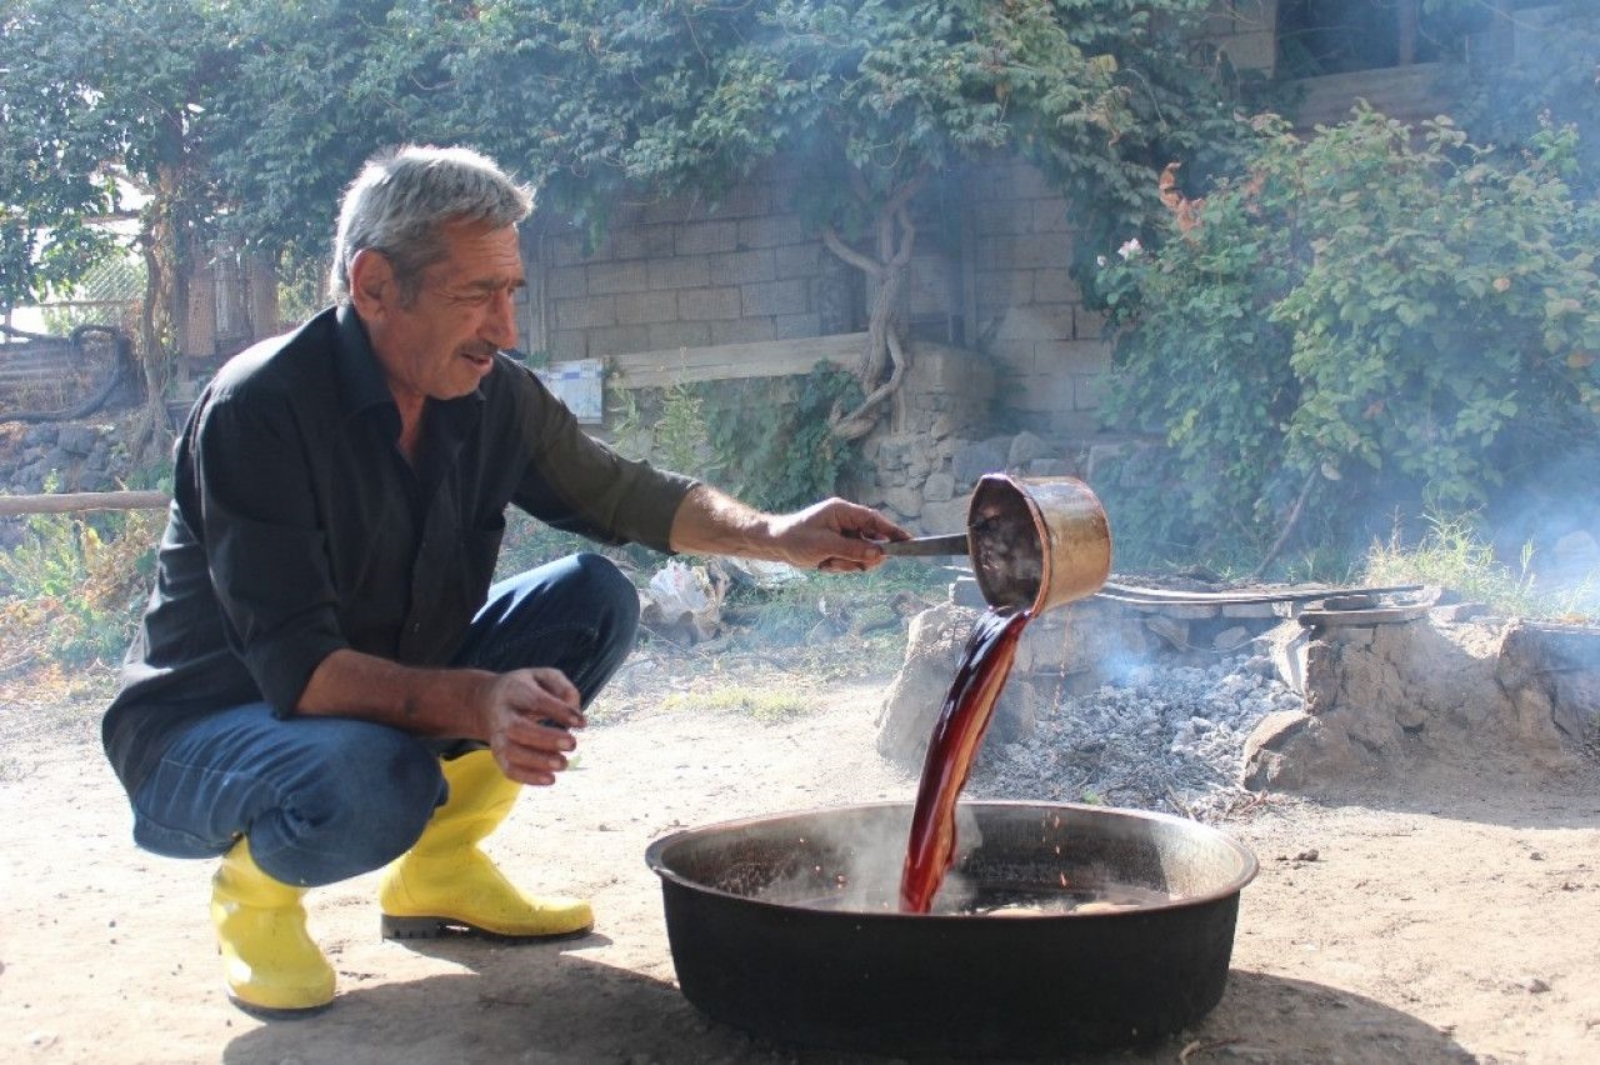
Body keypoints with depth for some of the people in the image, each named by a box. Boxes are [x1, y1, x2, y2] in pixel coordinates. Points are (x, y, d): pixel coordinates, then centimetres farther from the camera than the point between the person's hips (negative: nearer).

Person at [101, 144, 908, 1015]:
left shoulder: (494, 399, -8)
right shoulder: (258, 410, -27)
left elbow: (620, 492, 7)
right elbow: (295, 665, -32)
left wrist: (770, 535, -11)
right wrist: (475, 703, -47)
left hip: (396, 697, 7)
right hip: (204, 729, -6)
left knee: (593, 602, -8)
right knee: (371, 781, -38)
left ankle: (440, 868, 3)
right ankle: (254, 887, -2)